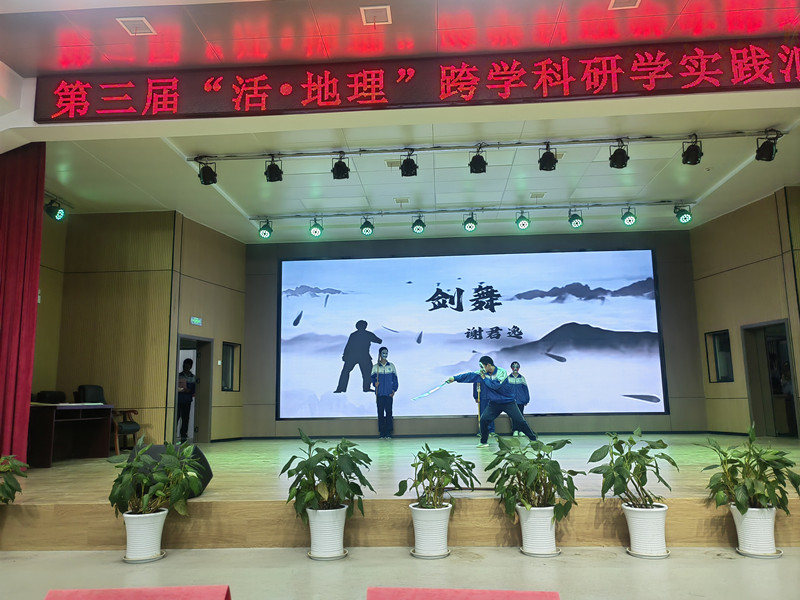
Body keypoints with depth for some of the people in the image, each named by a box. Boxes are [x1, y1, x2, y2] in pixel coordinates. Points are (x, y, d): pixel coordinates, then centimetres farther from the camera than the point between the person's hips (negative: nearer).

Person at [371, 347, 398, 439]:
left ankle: (388, 432, 1)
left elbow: (395, 379, 9)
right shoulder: (375, 367, 6)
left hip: (389, 393, 0)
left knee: (389, 412, -3)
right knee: (380, 412, 1)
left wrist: (394, 390, 0)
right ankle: (381, 432, 6)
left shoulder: (391, 366, 8)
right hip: (379, 393, 0)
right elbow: (372, 377, 9)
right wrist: (375, 383, -12)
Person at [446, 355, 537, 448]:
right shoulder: (483, 373, -3)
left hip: (508, 402, -4)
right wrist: (455, 378, -8)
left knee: (520, 421, -6)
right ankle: (484, 442, 5)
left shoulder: (502, 372, -18)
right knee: (483, 419, -9)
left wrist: (484, 378, -17)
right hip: (494, 403, 4)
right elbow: (470, 375, -3)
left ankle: (533, 439, 9)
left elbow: (496, 385, -29)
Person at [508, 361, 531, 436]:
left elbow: (525, 389, 8)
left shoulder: (522, 378, 6)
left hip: (521, 401, 1)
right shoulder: (508, 378, 3)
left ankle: (521, 430, 10)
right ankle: (515, 430, 8)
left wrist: (526, 400, 6)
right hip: (511, 401, -1)